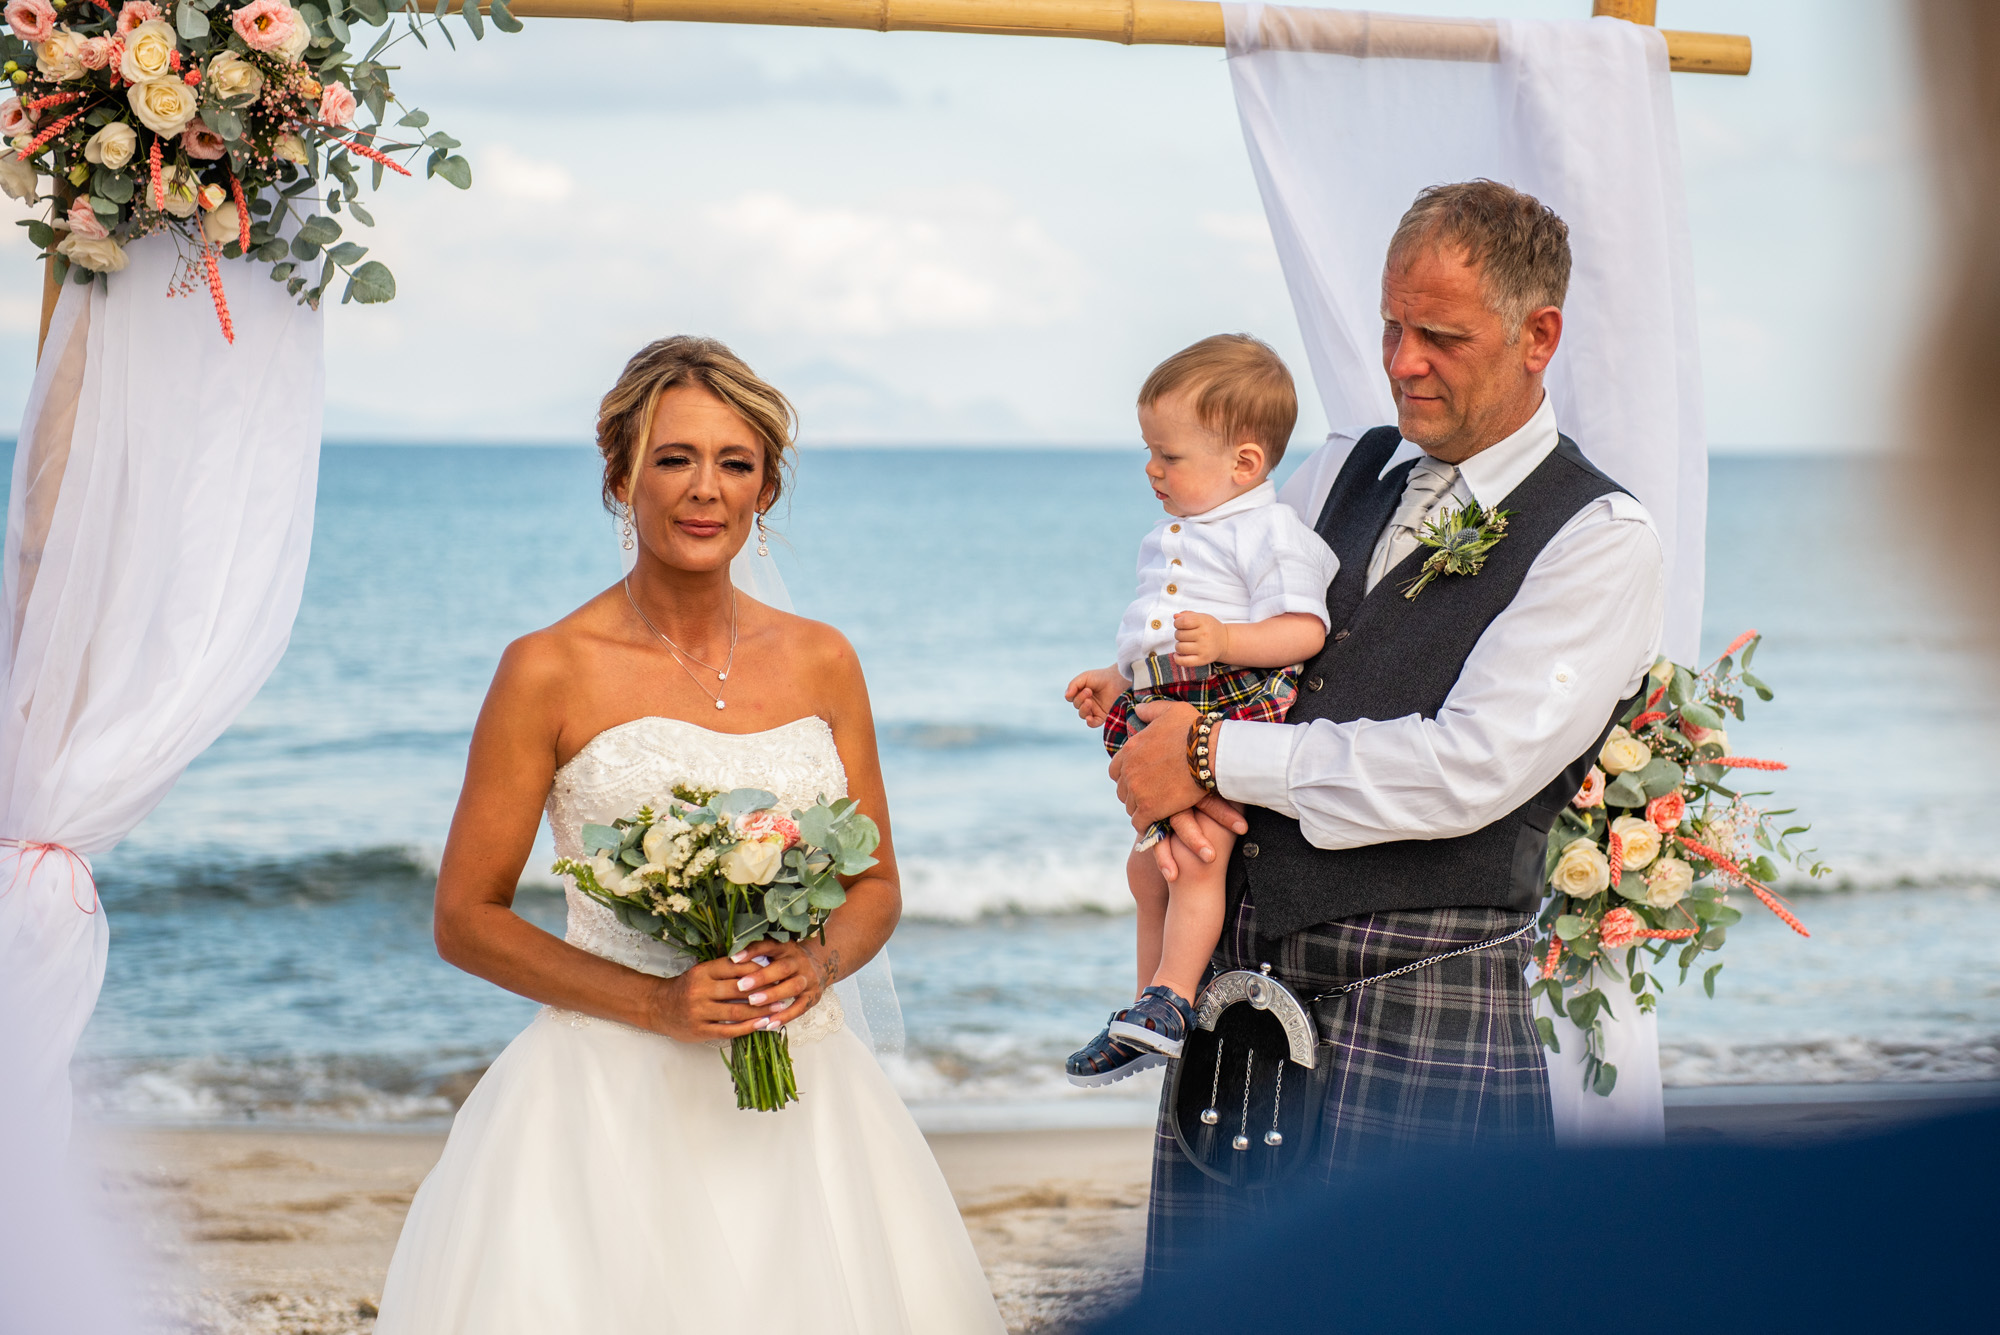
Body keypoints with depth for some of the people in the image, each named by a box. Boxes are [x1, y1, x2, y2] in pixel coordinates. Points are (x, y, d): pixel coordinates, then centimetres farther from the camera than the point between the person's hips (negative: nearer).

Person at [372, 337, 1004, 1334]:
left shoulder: (820, 661, 7)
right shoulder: (551, 671, -5)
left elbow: (876, 886, 15)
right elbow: (465, 919, -3)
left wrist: (820, 961, -8)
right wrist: (655, 1001, -14)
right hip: (615, 1092, -3)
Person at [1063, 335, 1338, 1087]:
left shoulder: (1268, 533, -7)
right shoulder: (1166, 540, 22)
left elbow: (1305, 630, -16)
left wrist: (1226, 641, -27)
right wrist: (1118, 681, 23)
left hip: (1237, 707, -10)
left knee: (1194, 853, -21)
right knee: (1147, 865, 12)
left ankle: (1168, 1002, -21)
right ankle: (1154, 1011, 21)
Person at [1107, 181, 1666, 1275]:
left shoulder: (1600, 540, -6)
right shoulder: (1339, 477, 14)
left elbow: (1472, 767, -17)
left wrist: (1216, 755, -12)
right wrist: (1162, 776, -7)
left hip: (1422, 1015, -5)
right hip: (1238, 981, 5)